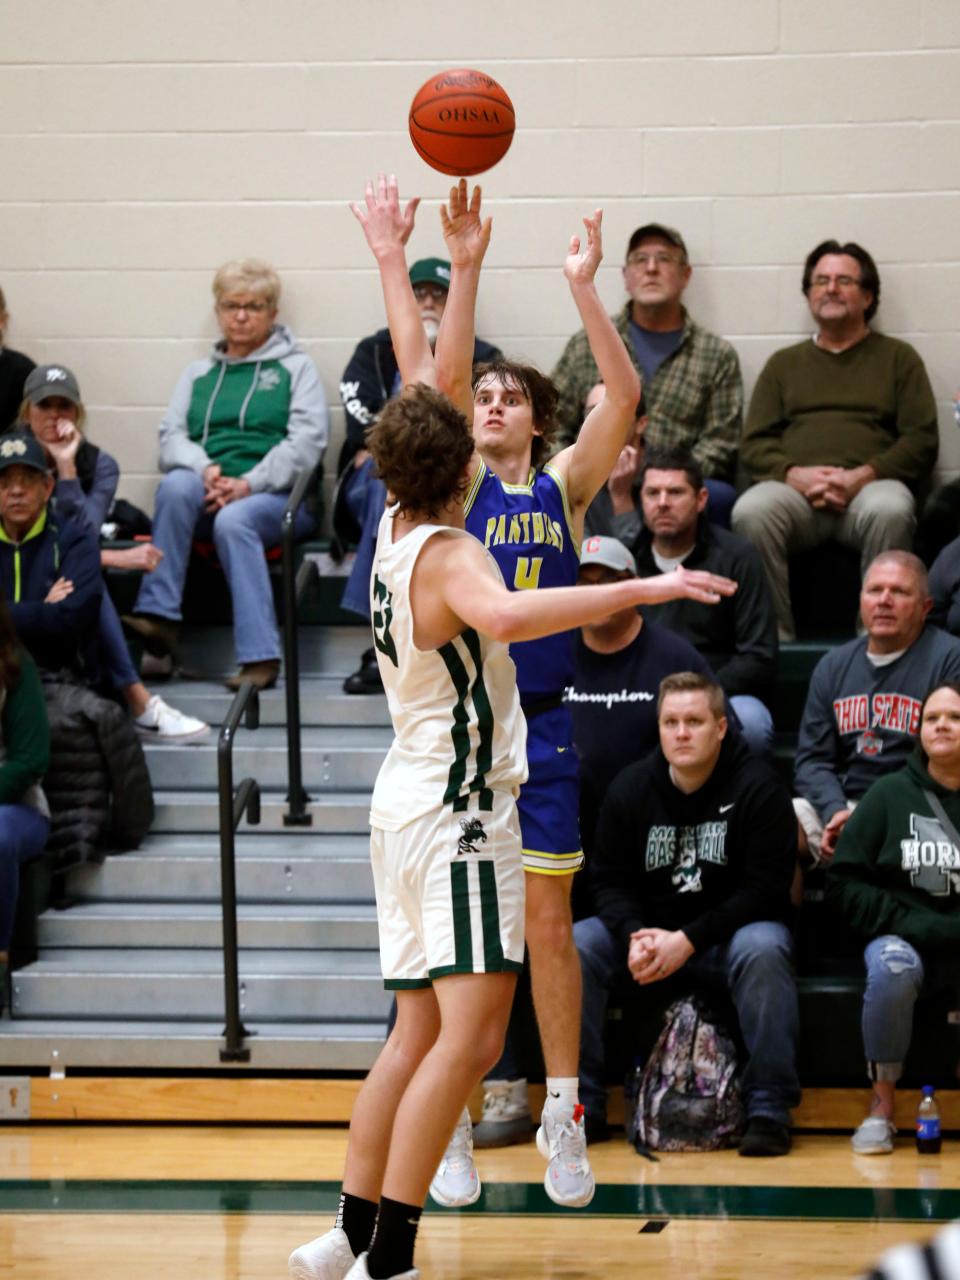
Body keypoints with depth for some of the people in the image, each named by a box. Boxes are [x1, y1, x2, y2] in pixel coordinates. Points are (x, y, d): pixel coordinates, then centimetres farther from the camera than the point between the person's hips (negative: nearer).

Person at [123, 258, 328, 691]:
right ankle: (158, 616, -36)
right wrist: (206, 470, -12)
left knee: (233, 520, -36)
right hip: (207, 494, 3)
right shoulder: (199, 373, 24)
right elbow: (171, 437, 11)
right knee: (175, 486, -31)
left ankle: (260, 656, -40)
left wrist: (248, 484, -15)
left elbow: (307, 442, -1)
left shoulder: (295, 367, 14)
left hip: (276, 494, -3)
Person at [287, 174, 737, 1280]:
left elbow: (419, 379, 18)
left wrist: (393, 261, 26)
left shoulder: (398, 525, 6)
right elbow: (504, 614, -41)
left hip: (413, 800, 10)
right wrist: (642, 588, -42)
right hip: (456, 809, -10)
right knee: (470, 1032, -14)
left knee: (421, 1033, 13)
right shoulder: (447, 554, -17)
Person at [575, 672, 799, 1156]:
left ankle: (768, 1111, -30)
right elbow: (610, 880, 3)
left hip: (732, 930, -4)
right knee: (573, 946, -20)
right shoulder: (630, 788, 1)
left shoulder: (757, 787, -12)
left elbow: (765, 888, -16)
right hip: (648, 929, 4)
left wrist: (687, 940, -24)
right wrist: (636, 936, -19)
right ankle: (581, 1103, -11)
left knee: (763, 950, -37)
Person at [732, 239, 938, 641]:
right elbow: (754, 445, 16)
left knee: (890, 510, -39)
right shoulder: (784, 364, 26)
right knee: (750, 511, -33)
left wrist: (864, 475, -10)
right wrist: (794, 474, -7)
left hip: (869, 487, -2)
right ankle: (775, 634, -28)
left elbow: (922, 441, 8)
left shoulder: (898, 358, 19)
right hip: (795, 489, 2)